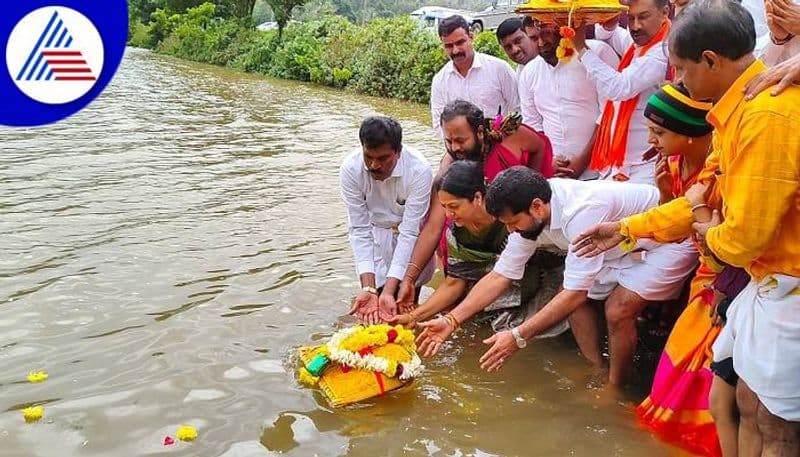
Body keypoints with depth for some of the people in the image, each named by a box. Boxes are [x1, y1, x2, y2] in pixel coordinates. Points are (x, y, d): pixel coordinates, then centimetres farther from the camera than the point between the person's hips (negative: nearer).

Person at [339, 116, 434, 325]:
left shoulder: (419, 170, -33)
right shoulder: (350, 169, -27)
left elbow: (409, 233, -32)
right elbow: (359, 229, -23)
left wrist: (388, 291, -39)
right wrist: (368, 288, -34)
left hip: (412, 232, -1)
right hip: (377, 231, 1)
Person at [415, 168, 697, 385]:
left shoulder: (582, 212, -39)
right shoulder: (530, 214, -14)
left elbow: (576, 293, -36)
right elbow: (500, 276, -9)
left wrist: (518, 337, -35)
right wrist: (451, 321, -15)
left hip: (670, 240, -8)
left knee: (618, 310, -20)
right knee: (571, 295, 0)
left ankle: (614, 389, 4)